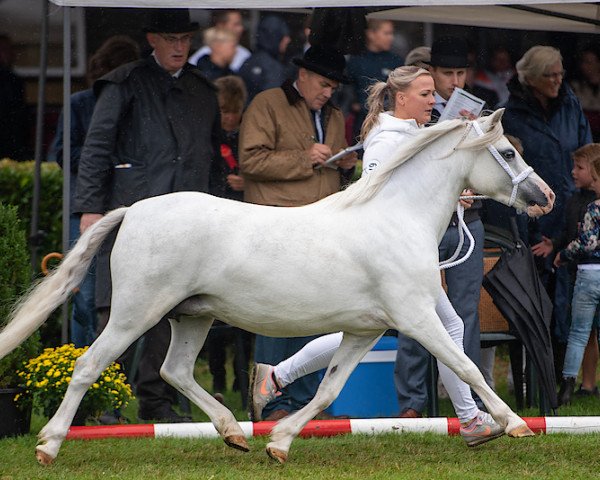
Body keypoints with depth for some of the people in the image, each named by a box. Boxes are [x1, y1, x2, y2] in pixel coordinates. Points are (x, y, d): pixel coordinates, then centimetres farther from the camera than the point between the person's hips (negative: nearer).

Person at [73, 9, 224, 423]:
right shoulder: (126, 84, 4)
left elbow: (213, 159, 24)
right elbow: (96, 147, -1)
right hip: (133, 211, -4)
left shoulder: (203, 92, 19)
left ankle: (157, 401, 7)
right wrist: (90, 206, -10)